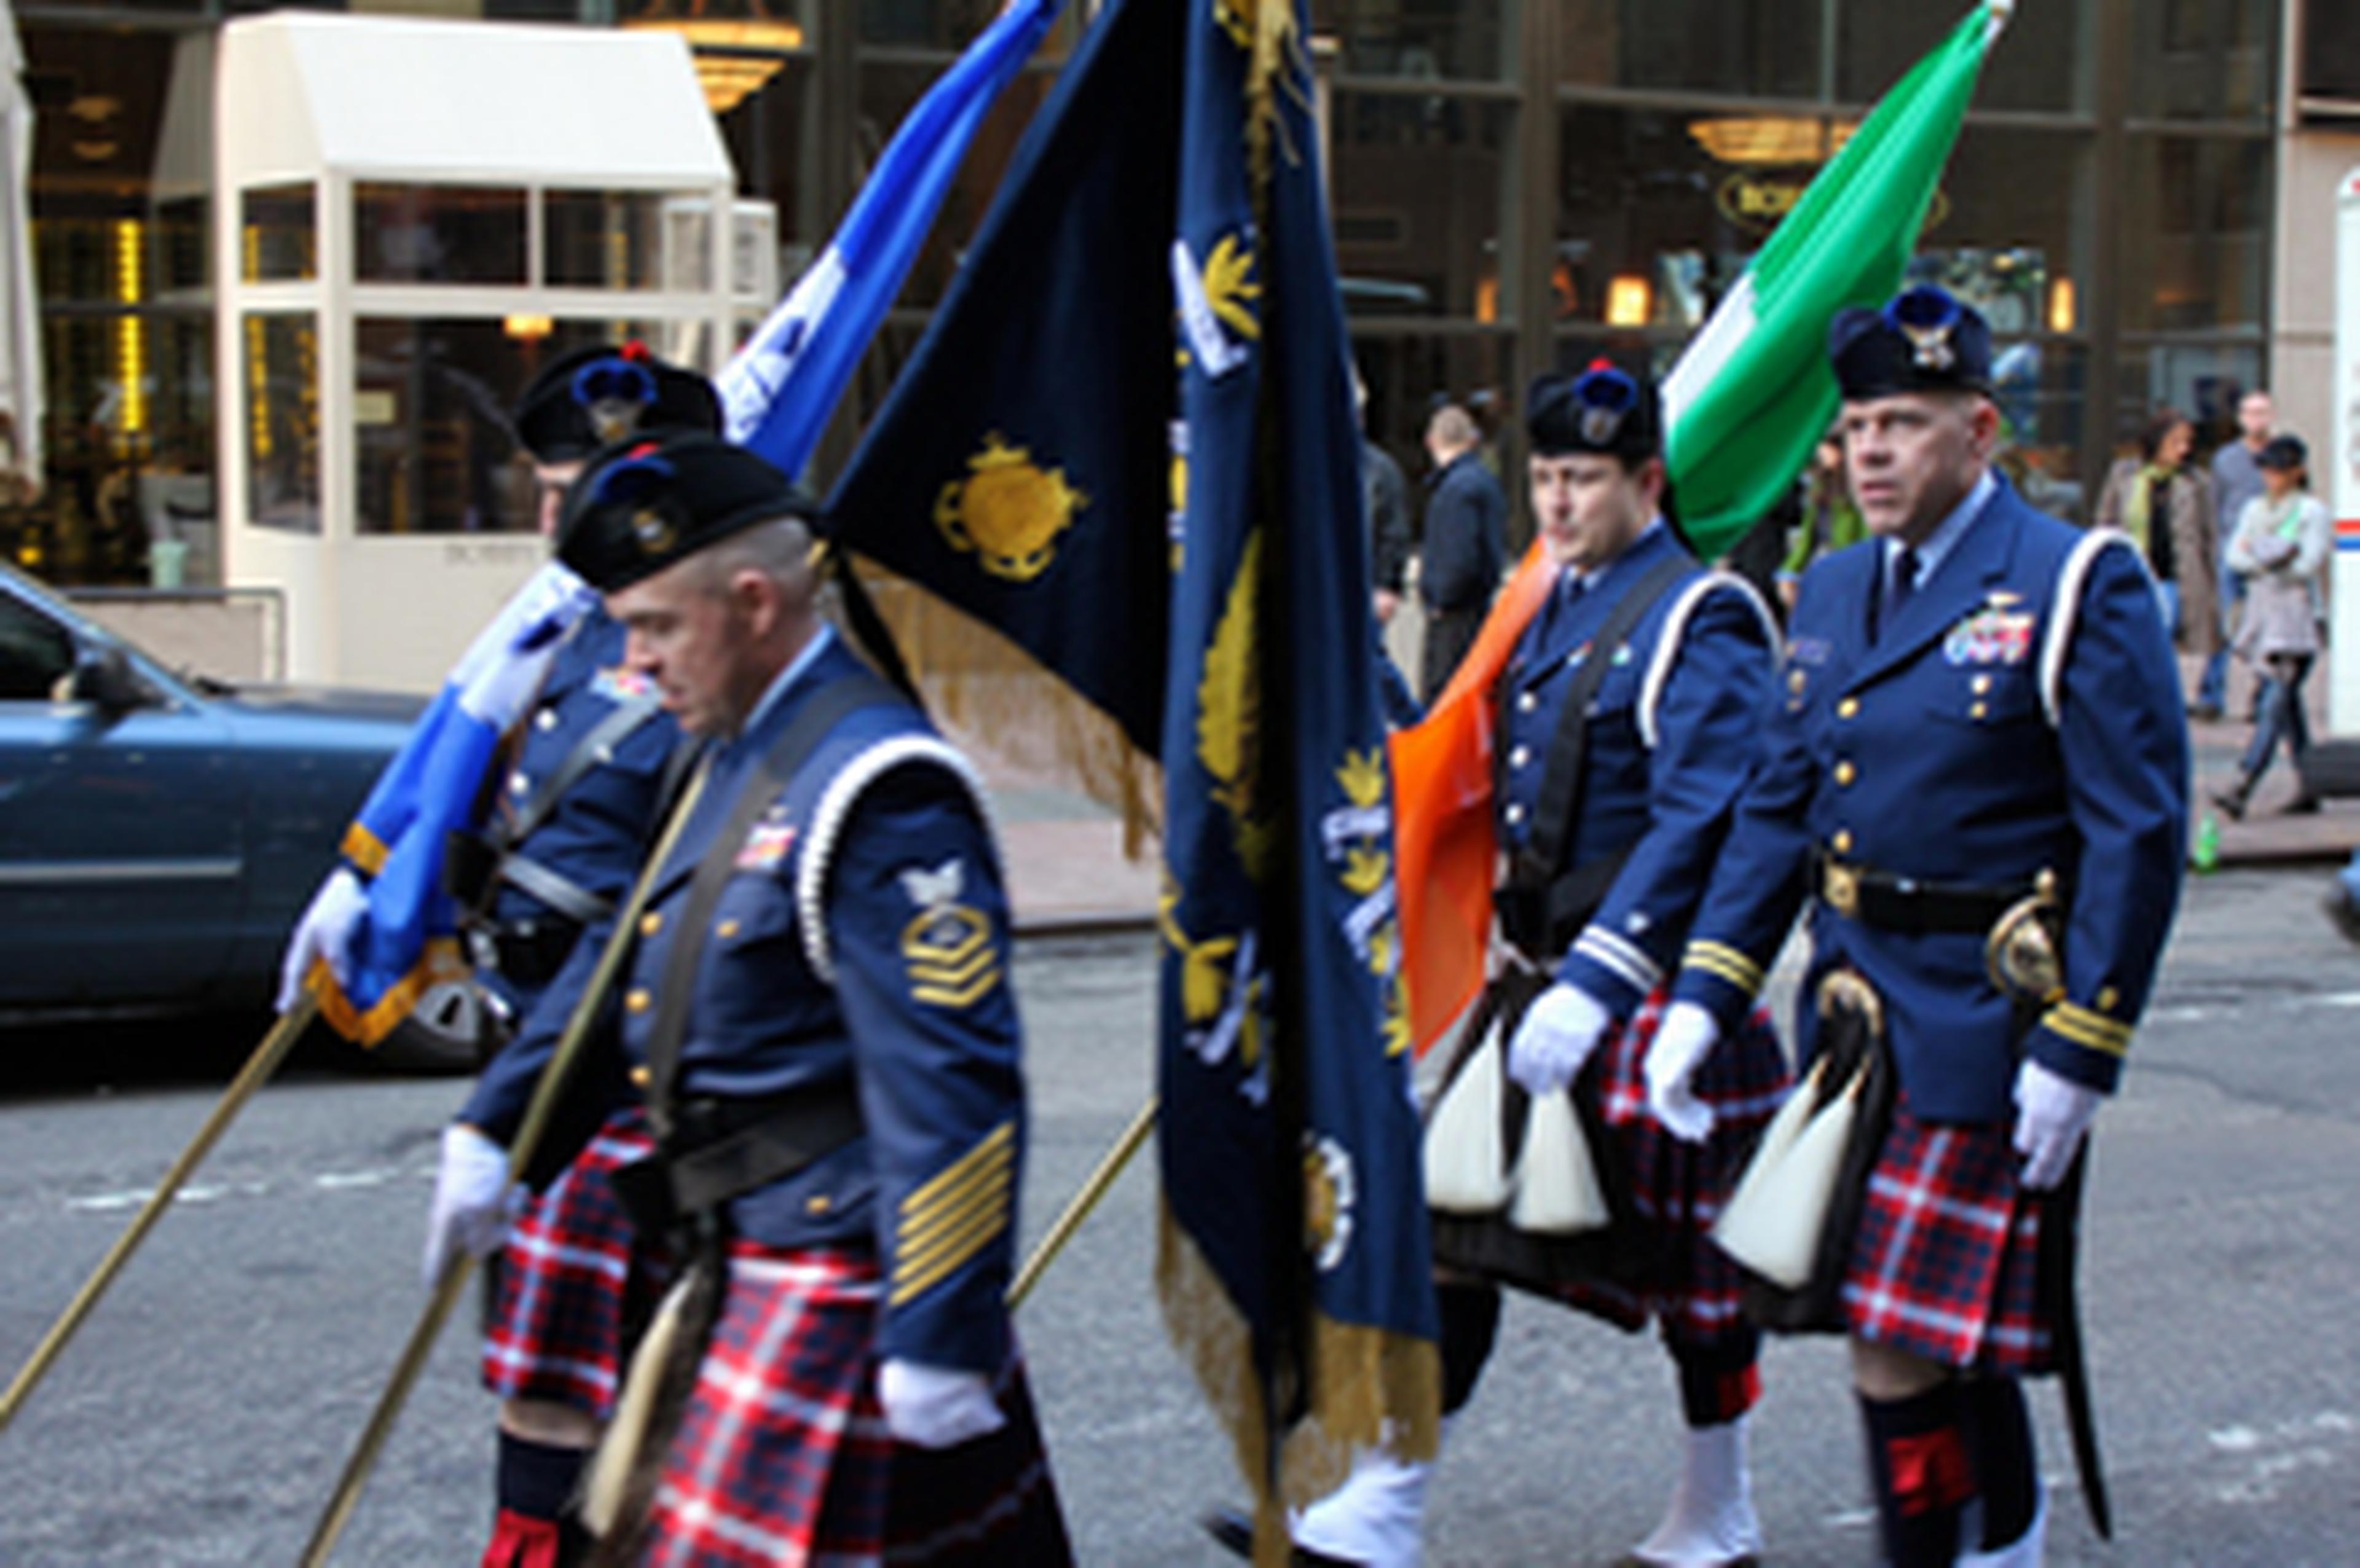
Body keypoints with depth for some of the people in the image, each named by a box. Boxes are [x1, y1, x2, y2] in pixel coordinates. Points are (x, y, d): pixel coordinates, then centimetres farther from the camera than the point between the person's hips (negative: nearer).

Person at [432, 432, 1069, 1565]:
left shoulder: (875, 786, -20)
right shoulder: (737, 757, 12)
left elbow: (947, 1086, -23)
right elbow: (624, 960, 24)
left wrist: (936, 1336, -23)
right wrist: (495, 1131, 25)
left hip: (838, 1278, -9)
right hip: (746, 1260, 9)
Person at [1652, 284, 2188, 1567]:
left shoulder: (2080, 586, -8)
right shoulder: (1831, 594, 12)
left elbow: (2139, 833, -12)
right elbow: (1775, 809, 14)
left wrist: (2078, 1050, -16)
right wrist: (1705, 993, 5)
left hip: (1982, 1031, -7)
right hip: (1854, 1016, 7)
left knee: (1904, 1355, -8)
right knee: (1960, 1339, 19)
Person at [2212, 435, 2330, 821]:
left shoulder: (2312, 511, -5)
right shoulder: (2255, 509, 14)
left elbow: (2308, 566, -13)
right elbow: (2235, 555, 4)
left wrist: (2260, 560, -6)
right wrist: (2275, 562, -12)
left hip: (2296, 615, -6)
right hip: (2262, 611, 7)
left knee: (2276, 704, -13)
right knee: (2288, 702, 10)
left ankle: (2242, 789, -23)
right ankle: (2307, 787, 17)